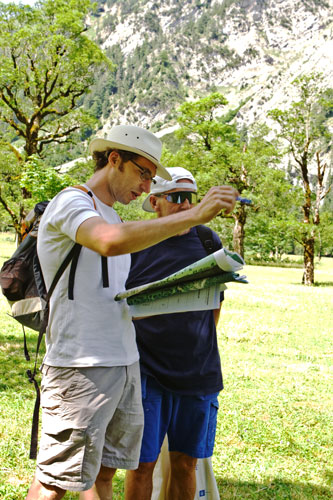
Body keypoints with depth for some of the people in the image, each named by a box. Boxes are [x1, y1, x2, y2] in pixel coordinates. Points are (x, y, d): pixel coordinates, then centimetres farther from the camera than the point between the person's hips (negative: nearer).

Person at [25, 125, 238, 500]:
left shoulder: (110, 216, 22)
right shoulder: (70, 202, -8)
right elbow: (110, 242, -32)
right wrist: (194, 215, -32)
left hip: (125, 363, 9)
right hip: (81, 367, -9)